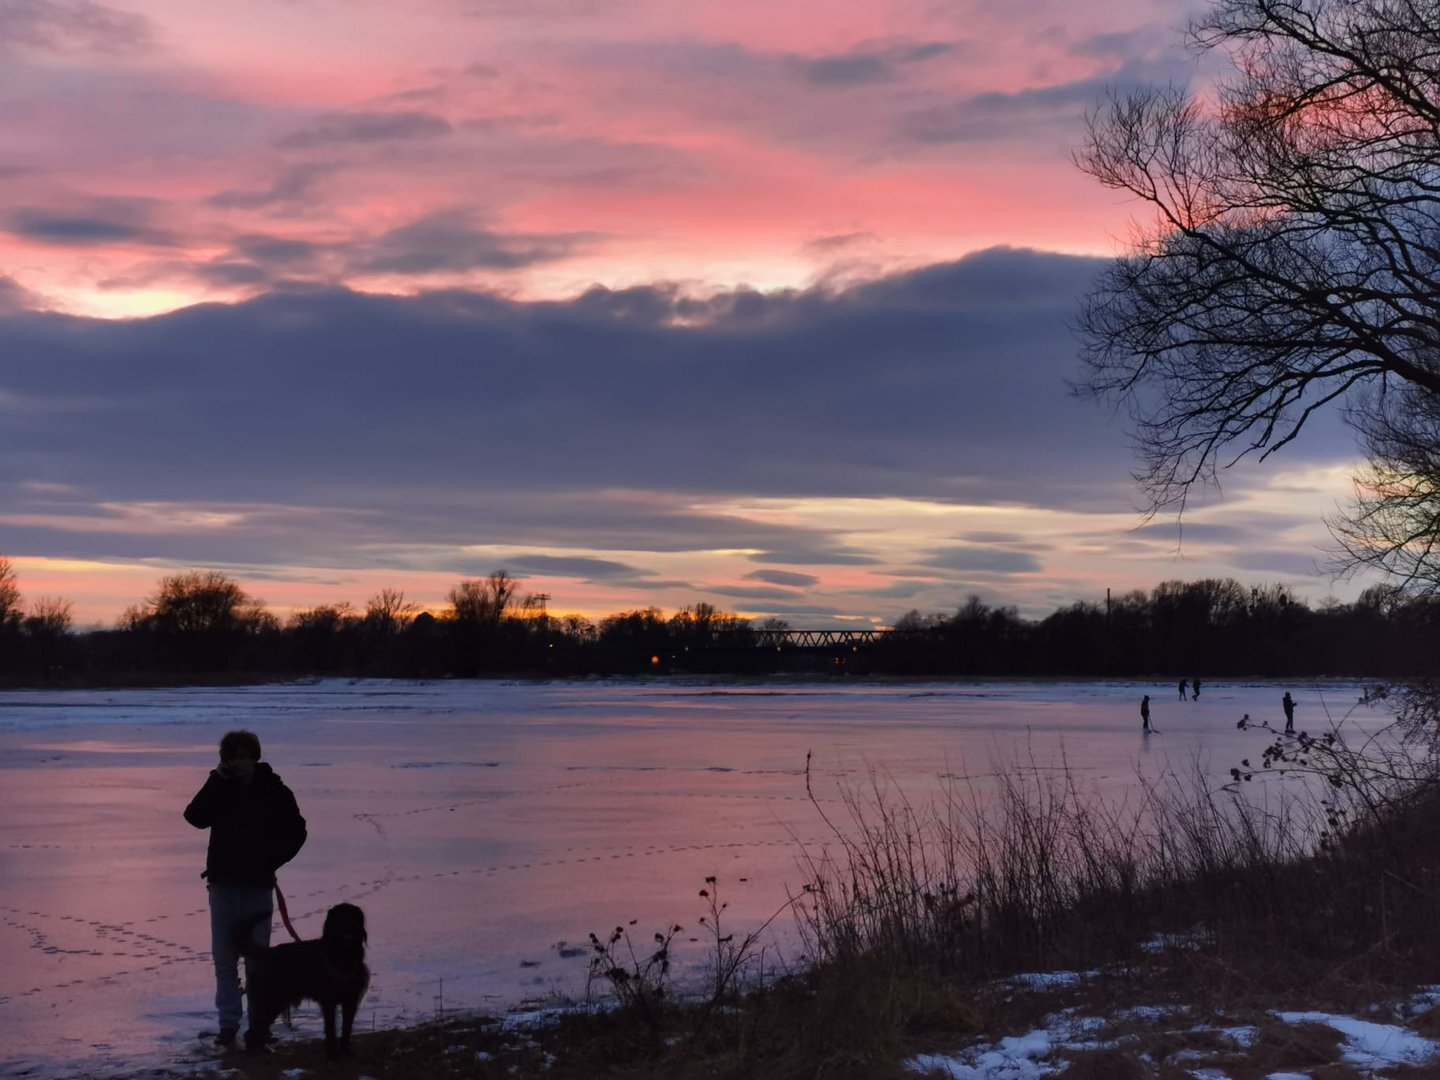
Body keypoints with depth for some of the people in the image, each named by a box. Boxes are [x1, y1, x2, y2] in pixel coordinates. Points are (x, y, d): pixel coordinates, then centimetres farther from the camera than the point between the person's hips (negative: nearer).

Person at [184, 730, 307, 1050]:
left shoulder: (274, 791, -3)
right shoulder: (220, 788, 2)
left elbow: (295, 832, 2)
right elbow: (196, 817, -13)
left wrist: (273, 859, -10)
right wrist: (216, 781, -17)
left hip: (258, 886, -2)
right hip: (223, 883, 2)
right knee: (224, 959, 3)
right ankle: (228, 1024, 8)